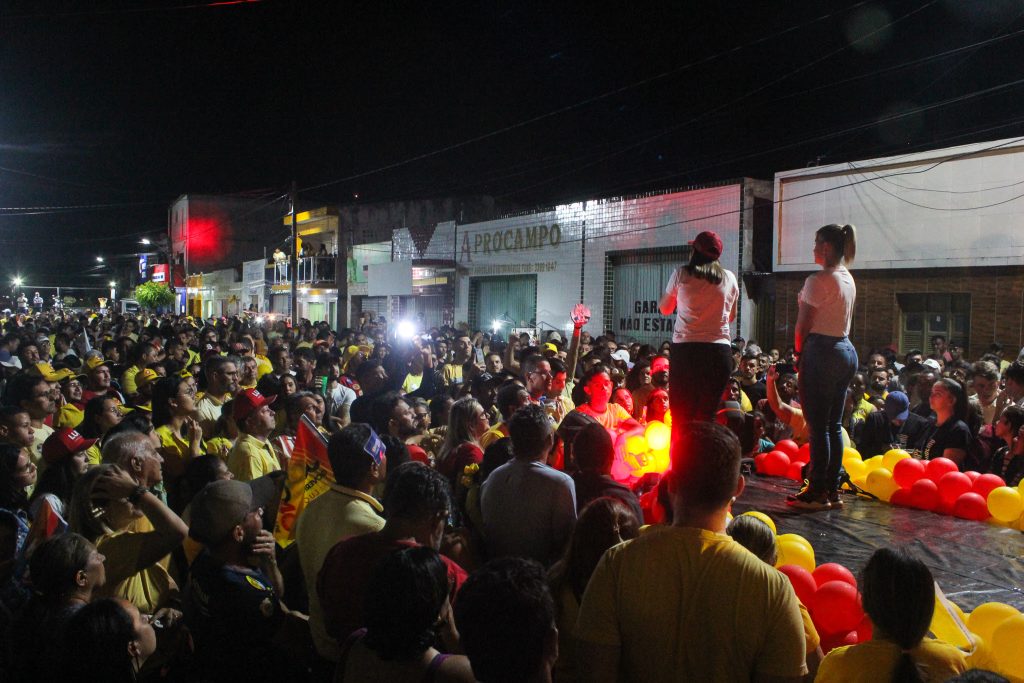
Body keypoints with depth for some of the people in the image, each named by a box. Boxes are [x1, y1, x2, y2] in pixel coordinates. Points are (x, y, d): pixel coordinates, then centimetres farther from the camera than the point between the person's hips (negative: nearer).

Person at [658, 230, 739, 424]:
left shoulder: (681, 274, 1)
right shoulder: (729, 278, 8)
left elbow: (665, 309, 14)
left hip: (685, 349, -2)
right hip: (719, 350, 2)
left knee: (681, 416, 3)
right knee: (707, 415, 9)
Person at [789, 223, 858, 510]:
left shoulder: (818, 280, -13)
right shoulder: (848, 279, 14)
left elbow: (803, 324, -12)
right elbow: (840, 320, 15)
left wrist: (799, 352, 4)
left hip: (822, 351, -9)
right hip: (846, 350, 9)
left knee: (817, 425, -4)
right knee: (835, 425, 12)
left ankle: (817, 492, 0)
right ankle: (832, 489, 17)